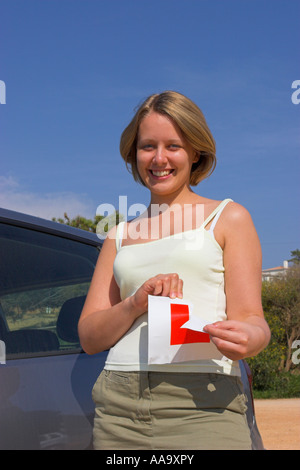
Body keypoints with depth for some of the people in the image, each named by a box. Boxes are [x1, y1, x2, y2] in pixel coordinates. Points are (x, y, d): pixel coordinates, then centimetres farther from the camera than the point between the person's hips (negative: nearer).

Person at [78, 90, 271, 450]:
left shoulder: (229, 218, 9)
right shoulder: (120, 236, 17)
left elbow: (251, 319, 2)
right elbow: (89, 338, 11)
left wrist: (248, 338, -21)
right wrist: (135, 303, -8)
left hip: (201, 406, -3)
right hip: (118, 407, 3)